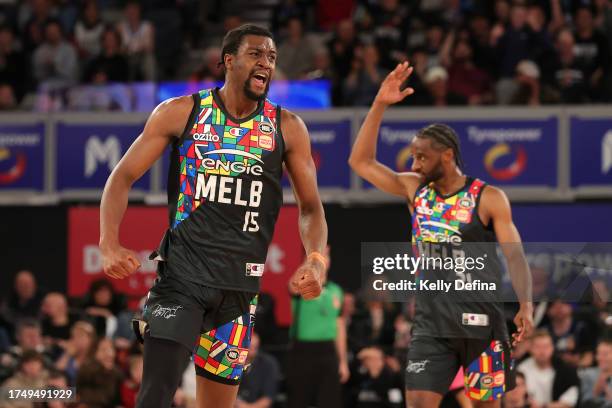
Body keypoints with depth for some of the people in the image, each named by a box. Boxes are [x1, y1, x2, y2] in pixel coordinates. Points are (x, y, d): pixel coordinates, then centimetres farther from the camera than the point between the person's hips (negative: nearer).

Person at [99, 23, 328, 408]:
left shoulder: (287, 128, 5)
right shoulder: (181, 113, -1)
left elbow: (311, 206, 9)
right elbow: (124, 177, 2)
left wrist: (316, 260, -11)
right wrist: (110, 244, -14)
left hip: (241, 282, 3)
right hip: (182, 271, -3)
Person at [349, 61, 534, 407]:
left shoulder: (488, 198, -5)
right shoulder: (414, 189, 8)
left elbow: (514, 254, -9)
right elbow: (361, 161, 8)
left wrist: (526, 304, -23)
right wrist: (380, 105, 0)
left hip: (480, 319, -3)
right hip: (432, 323, 3)